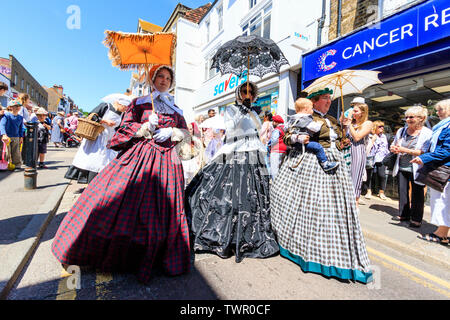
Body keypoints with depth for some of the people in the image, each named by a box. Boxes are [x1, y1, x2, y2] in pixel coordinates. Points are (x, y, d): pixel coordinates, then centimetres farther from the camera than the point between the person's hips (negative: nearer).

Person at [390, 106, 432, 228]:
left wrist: (405, 150, -21)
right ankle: (403, 214, 26)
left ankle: (416, 218, 18)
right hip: (401, 167, 5)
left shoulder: (427, 133, -6)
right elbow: (393, 146, 16)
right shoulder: (401, 131, 9)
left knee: (417, 193, 5)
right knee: (402, 191, 12)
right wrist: (394, 148, -7)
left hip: (416, 169, -4)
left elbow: (424, 152, -16)